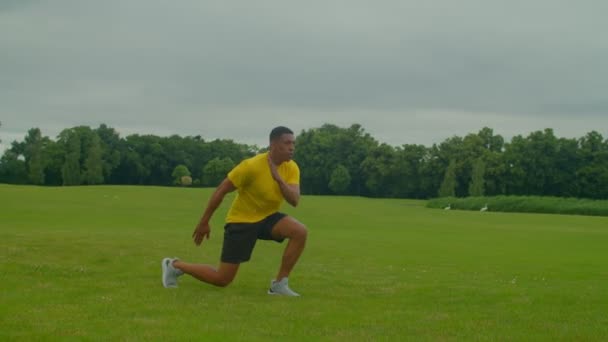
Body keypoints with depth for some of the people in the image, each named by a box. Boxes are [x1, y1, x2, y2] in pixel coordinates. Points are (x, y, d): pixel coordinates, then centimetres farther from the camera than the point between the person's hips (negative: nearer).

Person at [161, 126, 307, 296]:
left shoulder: (292, 168, -9)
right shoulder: (252, 166, -24)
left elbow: (295, 201, -20)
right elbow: (221, 191, -15)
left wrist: (279, 179, -34)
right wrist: (204, 223, -10)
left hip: (267, 218, 5)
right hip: (241, 221, -5)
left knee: (300, 231, -24)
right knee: (221, 280, -4)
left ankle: (280, 283, -10)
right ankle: (174, 265, 20)